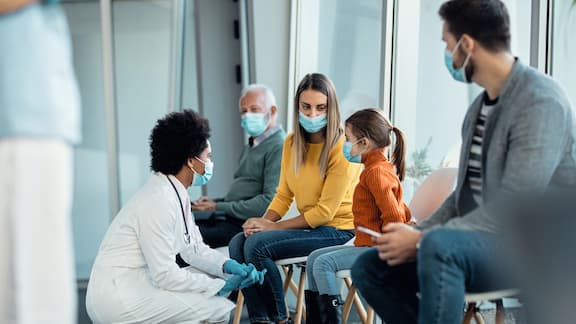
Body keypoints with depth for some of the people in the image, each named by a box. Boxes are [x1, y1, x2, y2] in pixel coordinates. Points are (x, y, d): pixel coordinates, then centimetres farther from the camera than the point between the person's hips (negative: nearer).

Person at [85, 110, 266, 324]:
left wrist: (229, 266, -3)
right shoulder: (159, 202, -22)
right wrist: (220, 287, -13)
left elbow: (194, 249, 14)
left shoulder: (176, 194, 7)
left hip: (138, 283, 10)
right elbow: (165, 276, -21)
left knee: (215, 278, 11)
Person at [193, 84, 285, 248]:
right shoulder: (251, 146, 26)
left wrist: (218, 207, -13)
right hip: (225, 216, 9)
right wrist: (215, 202, 8)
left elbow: (269, 202, -17)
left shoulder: (278, 147, -7)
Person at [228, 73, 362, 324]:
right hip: (308, 225, 7)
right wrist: (263, 221, -9)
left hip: (337, 230, -7)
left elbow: (325, 212, -16)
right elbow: (284, 195, 11)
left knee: (257, 245, -22)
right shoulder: (291, 143, 7)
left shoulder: (342, 148, -15)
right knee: (238, 243, -11)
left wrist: (273, 226, -15)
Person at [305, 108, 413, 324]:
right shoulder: (383, 168, 18)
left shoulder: (375, 172, -16)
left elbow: (394, 216, -24)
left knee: (324, 263, -21)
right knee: (314, 258, 9)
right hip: (367, 245, 11)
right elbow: (402, 211, 24)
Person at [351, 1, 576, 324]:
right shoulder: (480, 107, 12)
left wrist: (422, 239, -20)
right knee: (370, 267, 0)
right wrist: (417, 233, 1)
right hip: (478, 245, 9)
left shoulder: (540, 101, -16)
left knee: (440, 246, -36)